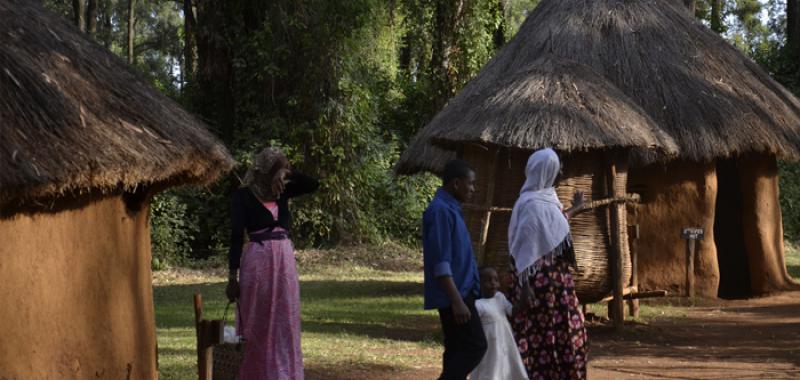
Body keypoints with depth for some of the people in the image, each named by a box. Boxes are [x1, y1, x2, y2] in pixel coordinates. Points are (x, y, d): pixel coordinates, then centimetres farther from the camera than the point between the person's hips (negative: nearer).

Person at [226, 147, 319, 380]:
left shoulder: (282, 192, 11)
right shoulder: (243, 196, -4)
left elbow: (313, 184, 8)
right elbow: (236, 237, -8)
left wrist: (287, 171, 0)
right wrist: (232, 277, -13)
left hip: (285, 261, 5)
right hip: (258, 262, -5)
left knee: (284, 325, 8)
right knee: (257, 326, 1)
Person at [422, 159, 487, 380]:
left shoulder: (450, 209, 16)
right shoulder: (440, 210, -16)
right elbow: (441, 263, -22)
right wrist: (457, 301, -25)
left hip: (462, 292, 10)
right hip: (454, 295, -10)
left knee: (458, 349, 9)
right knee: (475, 346, -11)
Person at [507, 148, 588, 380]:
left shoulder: (546, 197, 10)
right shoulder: (531, 204, -18)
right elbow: (524, 248, -21)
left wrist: (575, 209, 42)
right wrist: (524, 286, -24)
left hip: (555, 279, 10)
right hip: (539, 281, -10)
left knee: (565, 331, 15)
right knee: (539, 336, -4)